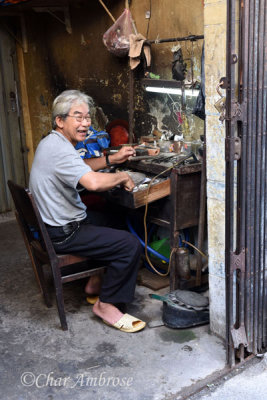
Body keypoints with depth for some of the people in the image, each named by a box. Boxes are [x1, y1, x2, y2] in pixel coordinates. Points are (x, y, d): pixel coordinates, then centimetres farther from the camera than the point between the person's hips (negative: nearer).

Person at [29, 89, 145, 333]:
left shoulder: (53, 142, 9)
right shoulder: (59, 149, -26)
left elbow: (82, 167, 23)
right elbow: (93, 182, -40)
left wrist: (112, 159, 9)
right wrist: (123, 177, -20)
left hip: (54, 221, 11)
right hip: (62, 234, -11)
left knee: (113, 225, 27)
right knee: (130, 245, -15)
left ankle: (97, 281, 34)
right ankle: (107, 304, 0)